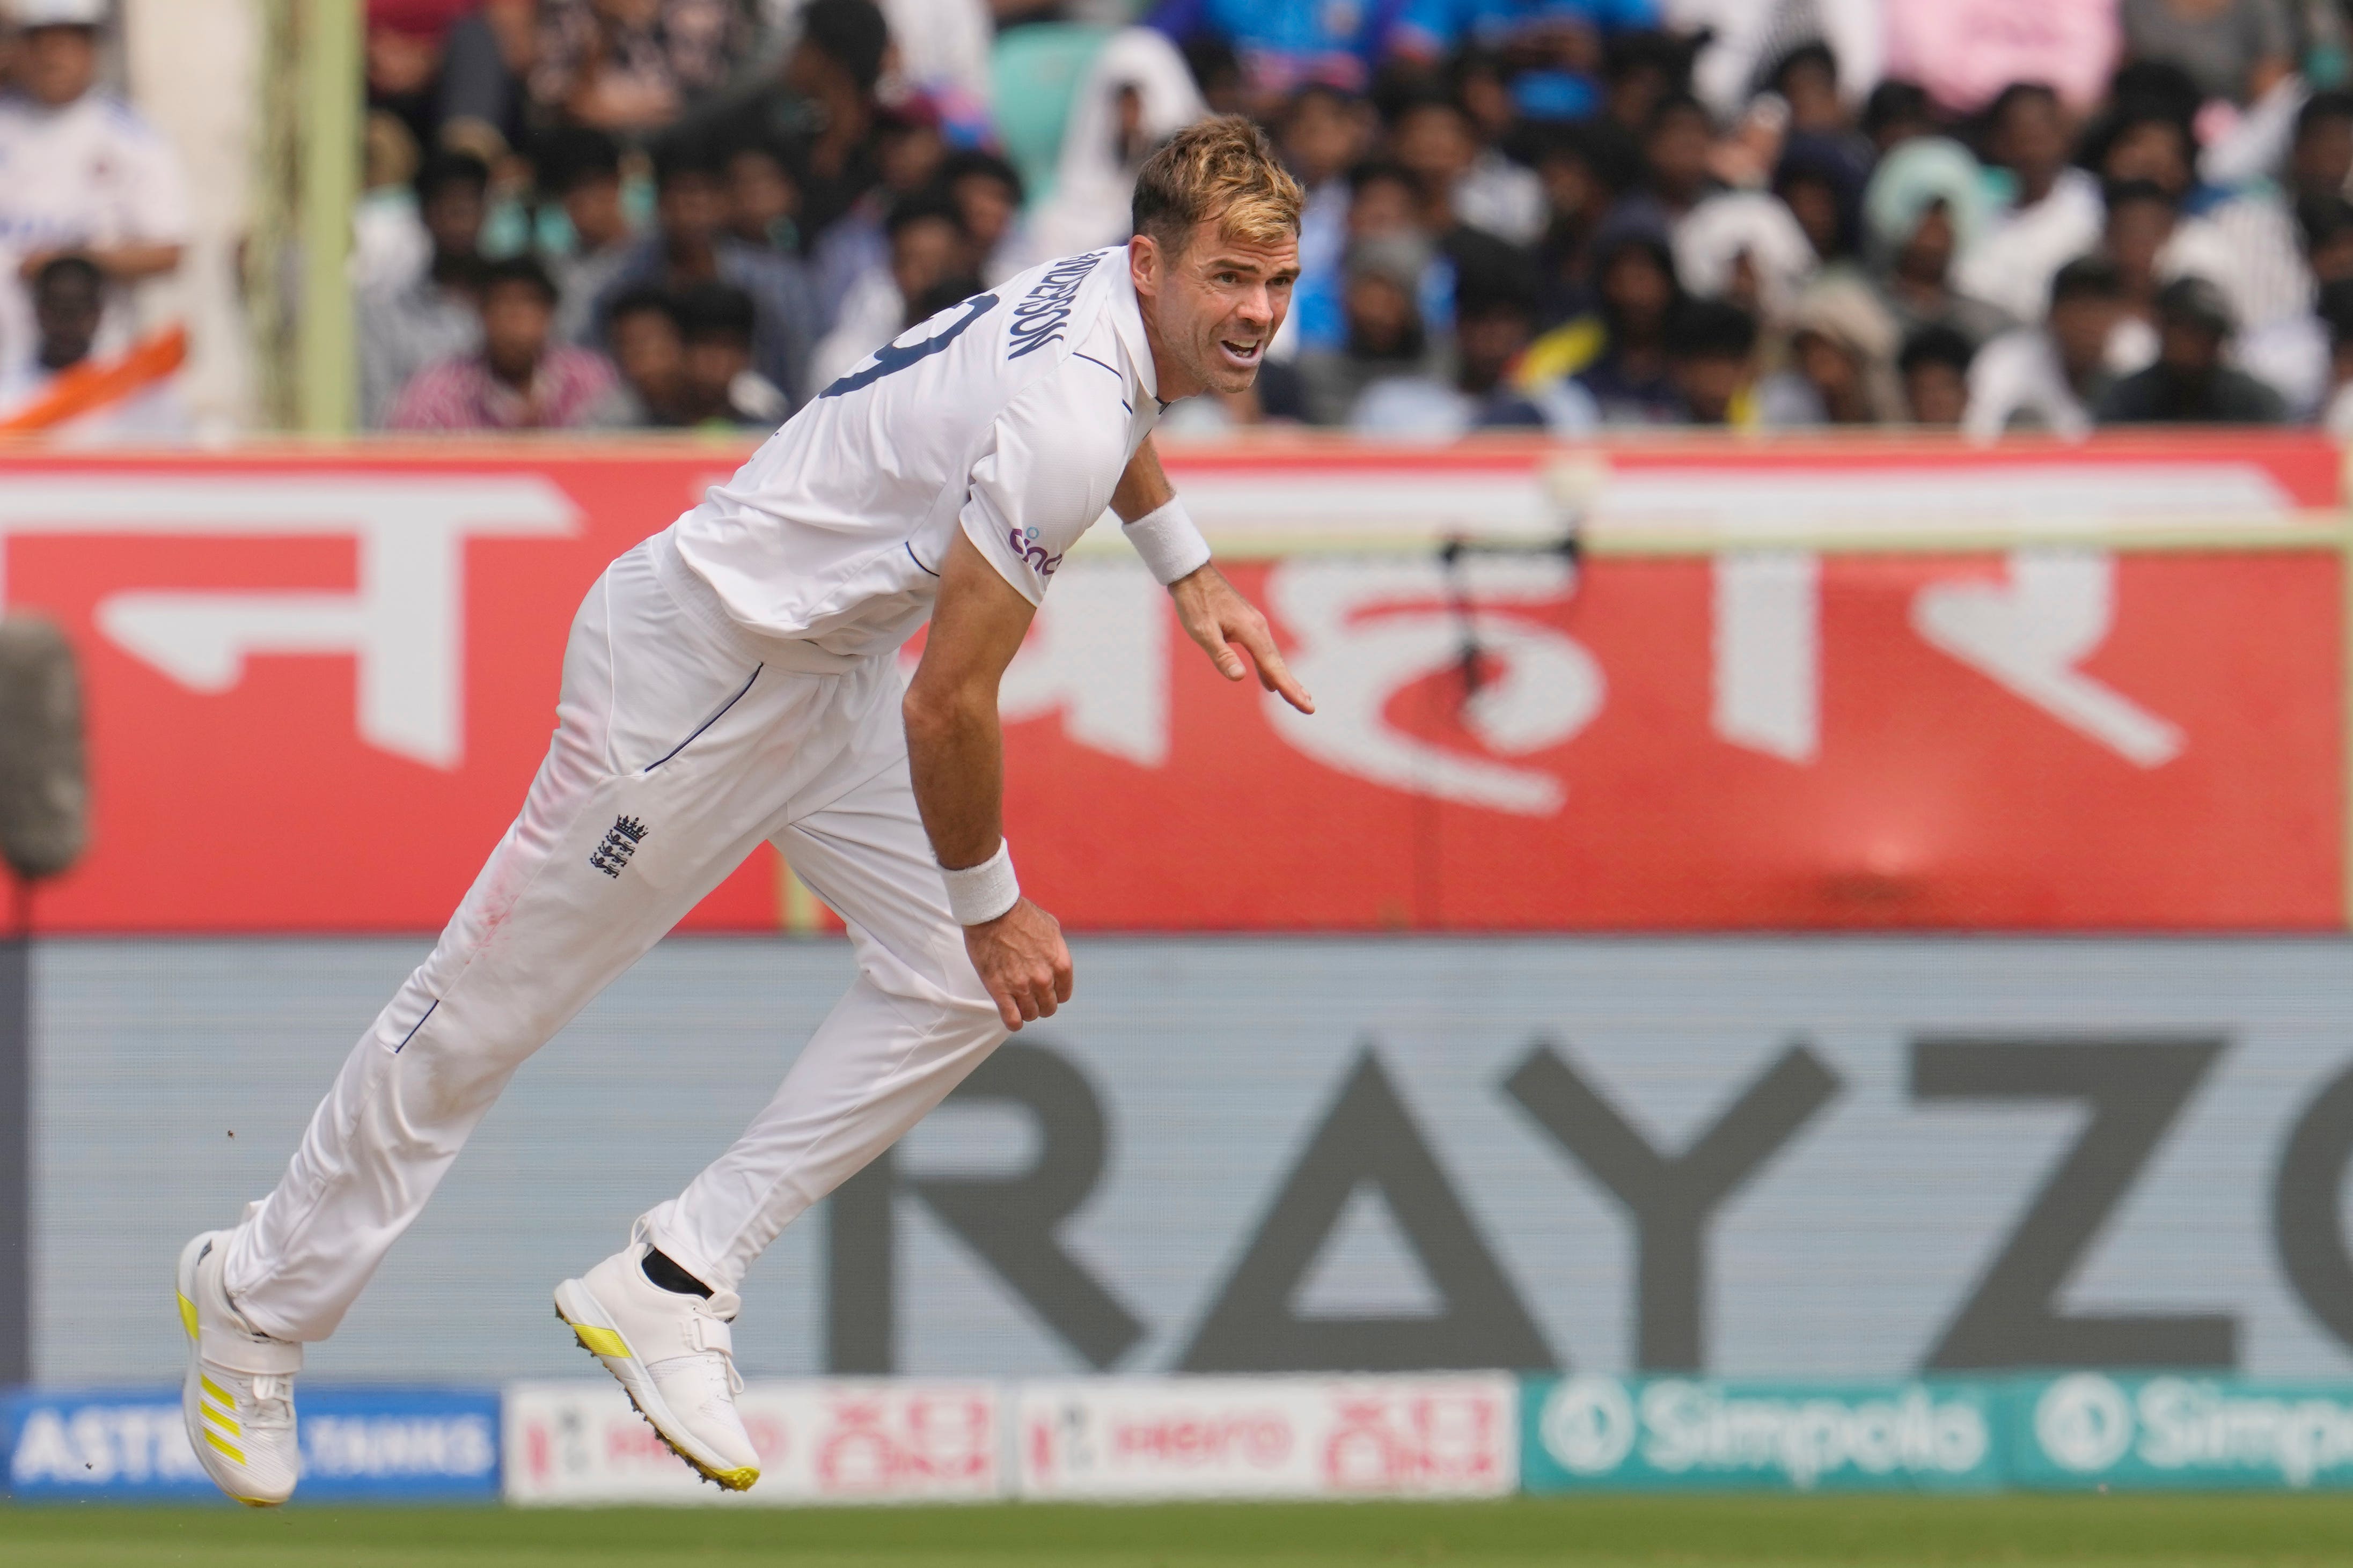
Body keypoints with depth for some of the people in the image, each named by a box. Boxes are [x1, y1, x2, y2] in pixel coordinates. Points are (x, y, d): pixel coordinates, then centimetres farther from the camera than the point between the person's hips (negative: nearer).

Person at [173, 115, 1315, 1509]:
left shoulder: (1120, 295, -4)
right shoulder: (1065, 425, -33)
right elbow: (949, 709, -28)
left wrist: (1185, 565, 21)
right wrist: (989, 906, -15)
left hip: (834, 670, 9)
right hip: (699, 662, -9)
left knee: (968, 987, 1)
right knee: (495, 1001, 3)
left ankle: (674, 1288, 7)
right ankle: (260, 1299, 20)